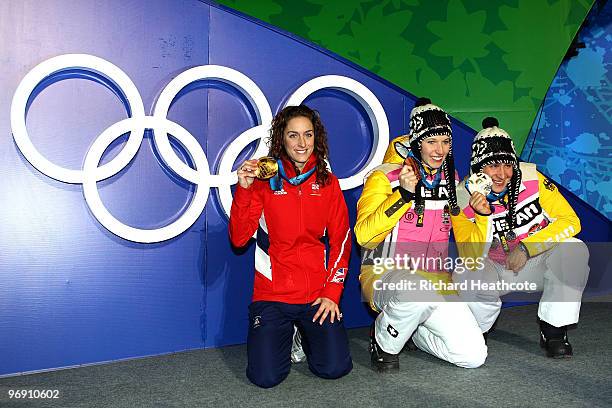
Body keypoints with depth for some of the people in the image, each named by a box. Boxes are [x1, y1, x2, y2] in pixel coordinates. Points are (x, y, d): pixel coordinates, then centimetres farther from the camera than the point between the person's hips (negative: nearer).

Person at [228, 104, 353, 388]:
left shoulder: (328, 183, 5)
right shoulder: (264, 181, -1)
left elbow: (341, 240, 4)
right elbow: (238, 239, -8)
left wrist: (332, 292, -4)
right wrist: (243, 190, -20)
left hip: (318, 295, 2)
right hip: (272, 295, -1)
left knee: (334, 368, -9)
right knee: (266, 377, -11)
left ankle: (307, 335, 24)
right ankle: (284, 336, 22)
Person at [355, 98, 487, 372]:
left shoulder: (450, 179, 11)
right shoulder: (385, 177, -8)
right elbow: (364, 236, -22)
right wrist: (404, 194, -28)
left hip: (435, 279, 6)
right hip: (385, 275, -5)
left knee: (473, 356, -8)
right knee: (417, 291, -41)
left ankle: (411, 330, 19)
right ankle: (384, 344, -8)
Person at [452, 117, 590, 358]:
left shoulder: (531, 178, -16)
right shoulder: (462, 199, -17)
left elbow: (570, 221, -14)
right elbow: (472, 262, -21)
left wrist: (526, 248, -24)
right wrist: (482, 217, -35)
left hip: (538, 264, 1)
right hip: (496, 272, -1)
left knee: (574, 249, -27)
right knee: (463, 280, -32)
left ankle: (553, 331, -10)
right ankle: (476, 331, 4)